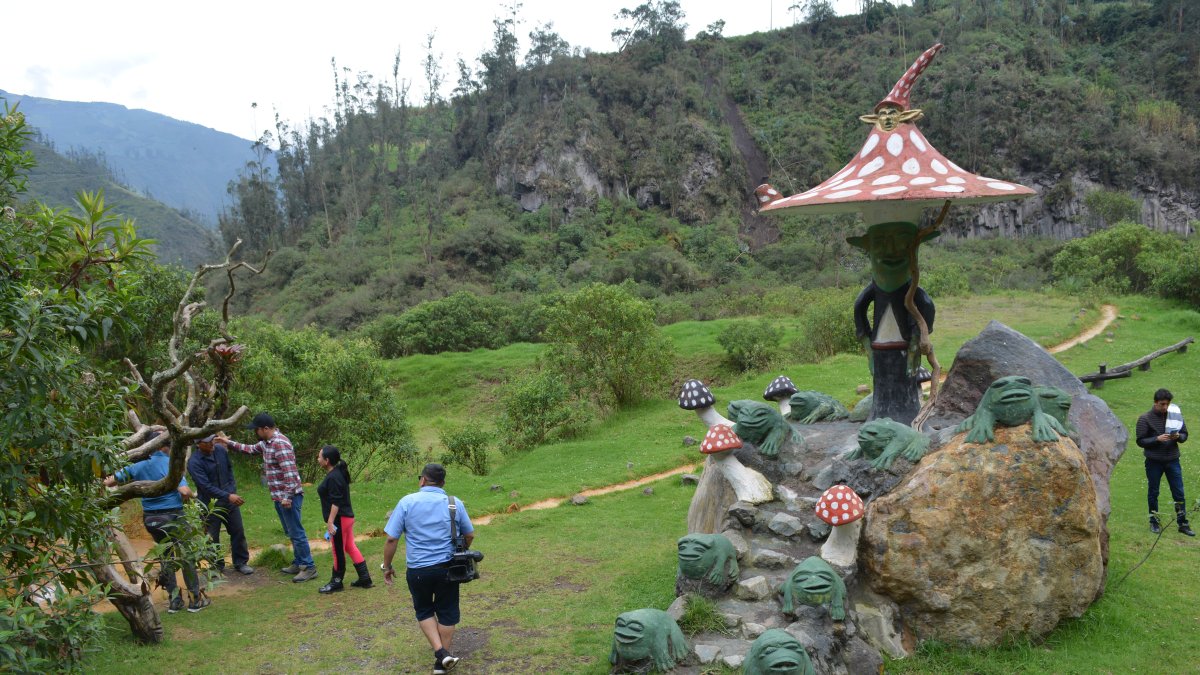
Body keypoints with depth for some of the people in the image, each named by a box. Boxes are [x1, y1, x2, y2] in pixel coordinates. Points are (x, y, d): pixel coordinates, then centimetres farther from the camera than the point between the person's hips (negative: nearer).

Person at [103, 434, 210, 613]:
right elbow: (185, 491, -24)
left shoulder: (139, 466, 2)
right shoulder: (170, 464, -14)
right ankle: (195, 599, 12)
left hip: (150, 518, 6)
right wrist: (190, 495, -2)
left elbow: (109, 481, 5)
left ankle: (174, 599, 20)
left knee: (167, 555, 19)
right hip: (172, 516, -5)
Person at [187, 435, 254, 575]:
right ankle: (217, 565, 24)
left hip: (229, 499, 4)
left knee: (238, 532, 8)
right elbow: (206, 486, -25)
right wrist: (228, 496, -30)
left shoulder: (220, 450, -4)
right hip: (210, 503, -4)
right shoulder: (194, 462, -20)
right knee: (212, 537, 7)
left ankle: (241, 562, 21)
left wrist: (233, 489, 6)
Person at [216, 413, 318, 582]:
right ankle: (298, 563, 26)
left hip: (288, 497, -10)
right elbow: (251, 449, 30)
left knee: (296, 532, -6)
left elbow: (290, 472, -25)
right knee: (291, 532, 17)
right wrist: (229, 443, 25)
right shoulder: (266, 442, 11)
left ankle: (309, 568, -1)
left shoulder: (280, 444, -20)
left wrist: (287, 497, -25)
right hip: (279, 497, 10)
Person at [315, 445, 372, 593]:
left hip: (339, 519, -10)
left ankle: (336, 582, 14)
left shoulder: (333, 478, -20)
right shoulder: (338, 473, 11)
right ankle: (364, 578, 17)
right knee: (350, 547, 14)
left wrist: (330, 522, -23)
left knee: (338, 550, 2)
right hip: (347, 516, 10)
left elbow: (336, 502, -23)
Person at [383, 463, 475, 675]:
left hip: (418, 570, -1)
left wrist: (387, 566, 5)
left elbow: (391, 539, -7)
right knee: (447, 613, 15)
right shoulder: (455, 503, 1)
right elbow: (469, 535, 11)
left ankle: (440, 652, 4)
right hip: (447, 567, 1)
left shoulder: (407, 502, -6)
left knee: (424, 611, 19)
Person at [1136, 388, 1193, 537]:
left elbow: (1185, 434, 9)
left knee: (1179, 493, 4)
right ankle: (1154, 522, 24)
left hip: (1172, 460, 2)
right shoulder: (1145, 419, -9)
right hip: (1154, 462, -2)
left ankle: (1183, 523, 14)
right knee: (1153, 492, 10)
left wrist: (1178, 436, -14)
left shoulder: (1175, 415, 1)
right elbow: (1140, 441, -9)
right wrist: (1157, 439, -23)